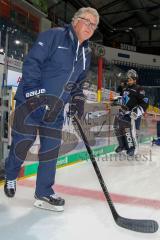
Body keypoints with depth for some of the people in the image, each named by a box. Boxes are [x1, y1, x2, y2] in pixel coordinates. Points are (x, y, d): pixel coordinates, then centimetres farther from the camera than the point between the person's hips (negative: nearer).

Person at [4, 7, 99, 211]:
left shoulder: (86, 53, 12)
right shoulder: (54, 36, -10)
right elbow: (31, 62, -16)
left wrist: (78, 98, 4)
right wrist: (33, 92, -24)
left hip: (55, 108, 6)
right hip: (30, 102, -6)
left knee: (51, 150, 4)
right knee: (22, 144, 2)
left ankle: (44, 193, 19)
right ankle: (10, 176, 34)